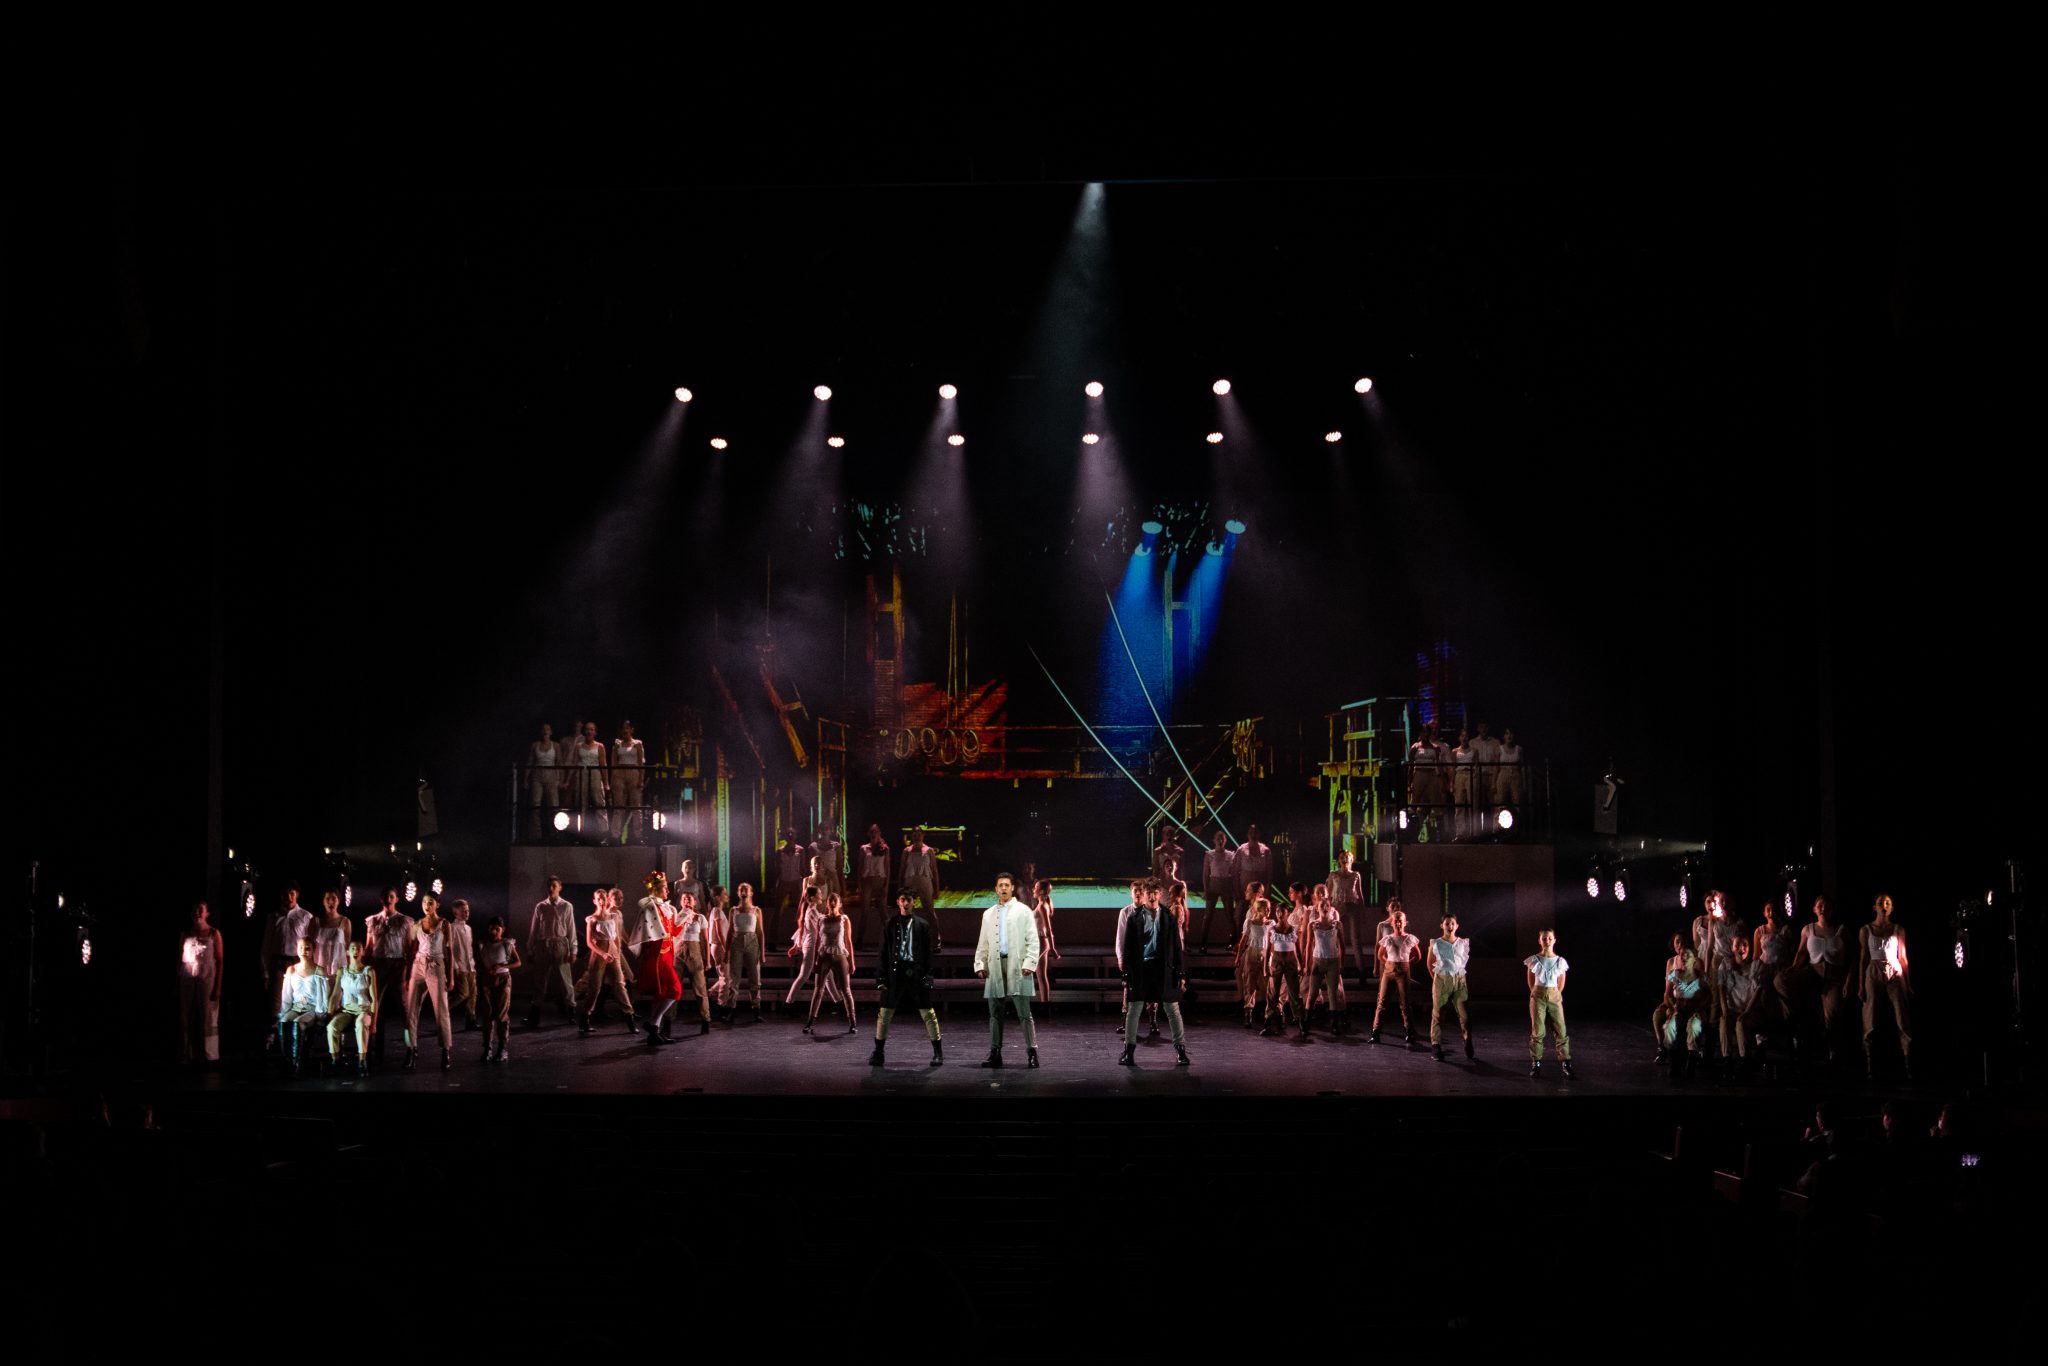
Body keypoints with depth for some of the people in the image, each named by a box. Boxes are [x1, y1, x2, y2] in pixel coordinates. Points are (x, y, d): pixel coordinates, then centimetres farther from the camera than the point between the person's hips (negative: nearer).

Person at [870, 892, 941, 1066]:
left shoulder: (922, 925, 6)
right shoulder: (890, 925, 8)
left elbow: (928, 952, 5)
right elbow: (884, 952, 7)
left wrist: (927, 975, -3)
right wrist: (881, 977, 0)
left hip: (916, 973, -1)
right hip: (895, 971, 1)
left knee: (927, 1013, 0)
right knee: (884, 1013, 2)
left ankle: (938, 1052, 8)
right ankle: (878, 1053, 11)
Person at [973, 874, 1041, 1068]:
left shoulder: (1023, 911, 6)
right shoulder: (988, 914, 18)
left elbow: (1033, 940, 1)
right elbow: (982, 943, 18)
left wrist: (1029, 963, -10)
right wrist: (979, 964, 5)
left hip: (1017, 965, -4)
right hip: (995, 967, 4)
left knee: (1024, 1013, -6)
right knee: (995, 1013, 5)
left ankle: (1032, 1052, -5)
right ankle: (995, 1053, 9)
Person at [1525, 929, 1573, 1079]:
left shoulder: (1560, 962, 3)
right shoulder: (1534, 960, 2)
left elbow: (1561, 983, 11)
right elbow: (1531, 981, 10)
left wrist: (1556, 995, 7)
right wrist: (1536, 994, 6)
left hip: (1555, 997, 1)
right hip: (1538, 996, -1)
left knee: (1561, 1031, -6)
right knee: (1537, 1032, -4)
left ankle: (1566, 1064, -4)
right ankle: (1536, 1065, 3)